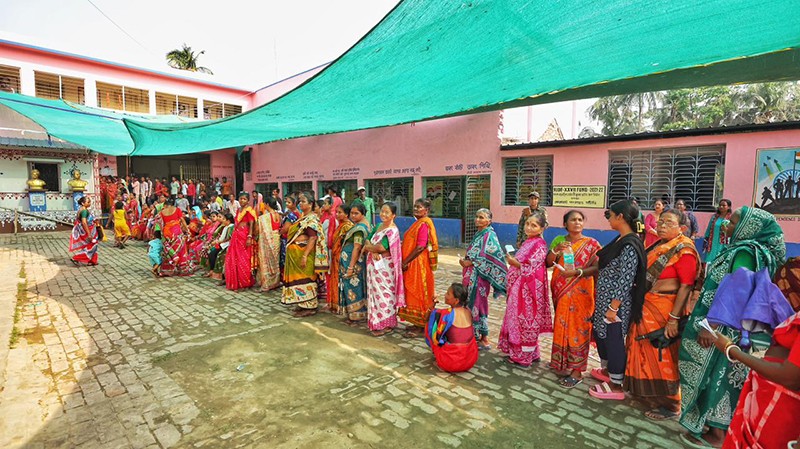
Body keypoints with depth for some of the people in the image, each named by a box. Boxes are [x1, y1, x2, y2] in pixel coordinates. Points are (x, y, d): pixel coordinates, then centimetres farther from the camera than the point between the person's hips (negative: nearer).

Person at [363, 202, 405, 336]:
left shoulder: (392, 231, -15)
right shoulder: (378, 226, 11)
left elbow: (381, 247, -24)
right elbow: (367, 241, 6)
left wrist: (368, 247, -5)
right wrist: (373, 251, -14)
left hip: (384, 267, -8)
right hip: (374, 265, 8)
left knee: (384, 294, 1)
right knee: (376, 292, 13)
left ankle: (386, 324, 12)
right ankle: (377, 322, 25)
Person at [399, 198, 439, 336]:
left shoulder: (424, 224, -17)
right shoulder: (418, 223, 14)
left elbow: (420, 247, -22)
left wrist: (405, 262, -17)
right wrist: (405, 262, 9)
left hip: (418, 264, -9)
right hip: (412, 264, 9)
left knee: (417, 292, 0)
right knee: (413, 293, 15)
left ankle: (420, 326, 12)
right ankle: (418, 323, 27)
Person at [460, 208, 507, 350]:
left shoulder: (489, 235, -12)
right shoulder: (478, 234, 14)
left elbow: (490, 258, -20)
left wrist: (470, 263, -17)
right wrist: (465, 261, 3)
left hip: (480, 276, -8)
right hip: (472, 276, 8)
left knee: (478, 305, -3)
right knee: (472, 304, 12)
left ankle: (484, 339, 9)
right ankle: (476, 335, 23)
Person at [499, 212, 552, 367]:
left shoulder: (540, 245, -14)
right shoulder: (527, 243, 13)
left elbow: (531, 269, -19)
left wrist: (513, 262, -14)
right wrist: (512, 261, 6)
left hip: (529, 289, -9)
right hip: (520, 288, 9)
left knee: (525, 320, 0)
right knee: (519, 319, 15)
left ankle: (523, 356, 12)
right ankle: (530, 353, 27)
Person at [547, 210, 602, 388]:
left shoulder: (591, 244, -3)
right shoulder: (559, 240, 7)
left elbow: (597, 267, -11)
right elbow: (548, 263, 3)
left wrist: (576, 272, -25)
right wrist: (556, 251, -15)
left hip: (579, 292, -4)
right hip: (560, 291, 4)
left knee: (576, 330, -1)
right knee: (561, 328, 12)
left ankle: (577, 371, 7)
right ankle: (562, 364, 27)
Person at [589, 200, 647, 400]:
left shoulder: (630, 245, -21)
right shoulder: (620, 241, 7)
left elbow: (626, 281, -23)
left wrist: (613, 308, -21)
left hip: (616, 303, -9)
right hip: (605, 300, 9)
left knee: (614, 340, 4)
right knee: (600, 333, 21)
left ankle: (616, 386, 19)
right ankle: (606, 370, 41)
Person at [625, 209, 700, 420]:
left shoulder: (684, 251, -13)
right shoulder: (658, 245, 11)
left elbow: (686, 286, -18)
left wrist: (674, 319, -22)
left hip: (665, 309, -8)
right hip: (646, 307, 8)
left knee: (662, 356, 3)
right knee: (646, 351, 17)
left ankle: (670, 405, 20)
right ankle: (648, 392, 36)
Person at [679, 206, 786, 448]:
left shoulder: (745, 252, -19)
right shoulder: (741, 249, 9)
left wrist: (711, 327, -24)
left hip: (722, 326, -9)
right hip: (726, 325, 9)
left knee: (711, 374, 4)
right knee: (719, 375, 16)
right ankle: (719, 428, 28)